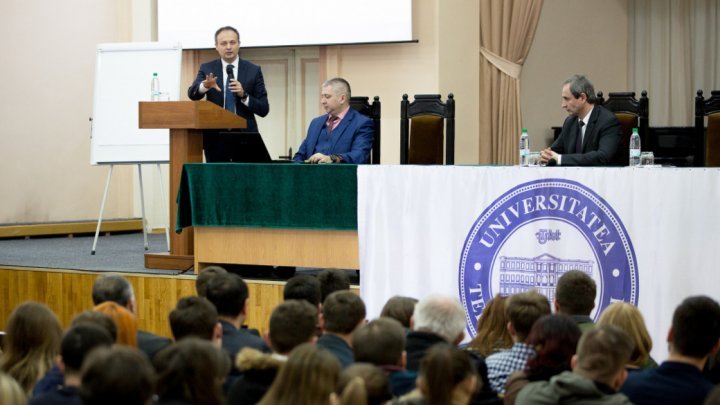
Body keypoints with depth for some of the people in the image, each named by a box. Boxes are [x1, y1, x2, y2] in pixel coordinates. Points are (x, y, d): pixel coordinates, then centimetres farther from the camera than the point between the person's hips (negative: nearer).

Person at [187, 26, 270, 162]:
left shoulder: (253, 70, 4)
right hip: (215, 138, 1)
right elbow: (192, 94, -9)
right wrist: (205, 85, -30)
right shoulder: (207, 69, 7)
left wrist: (243, 95, -15)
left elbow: (264, 109, 2)